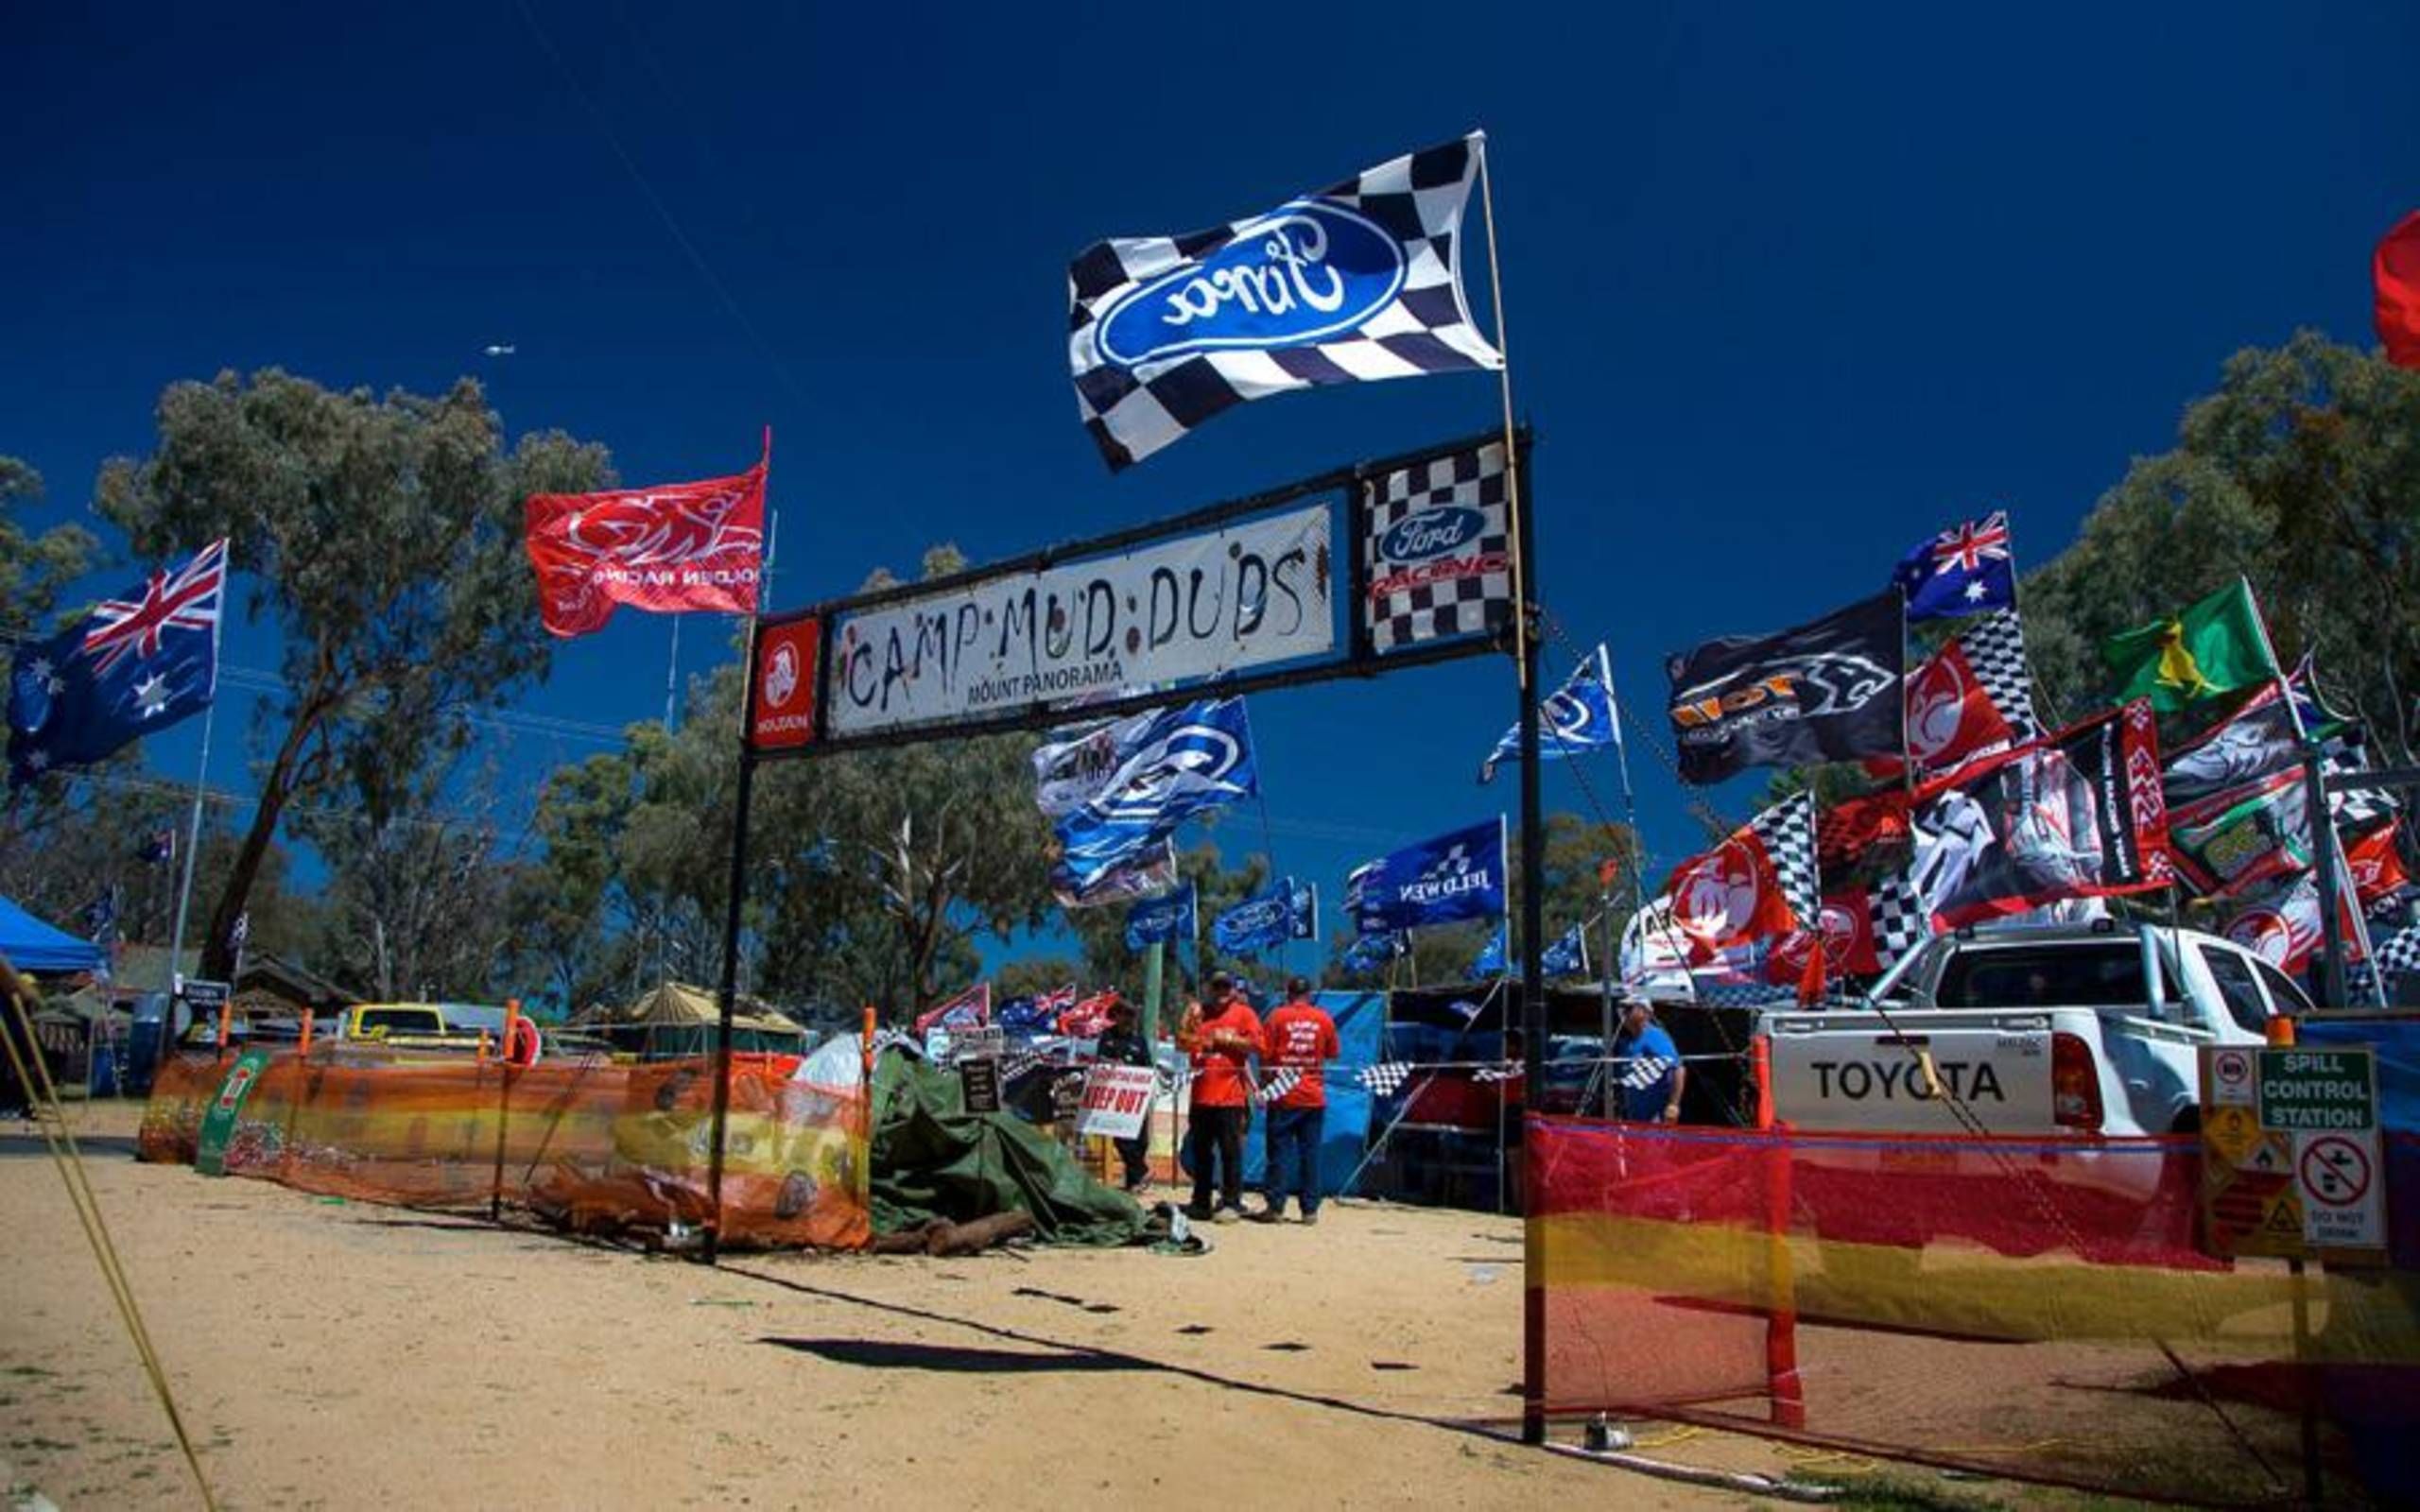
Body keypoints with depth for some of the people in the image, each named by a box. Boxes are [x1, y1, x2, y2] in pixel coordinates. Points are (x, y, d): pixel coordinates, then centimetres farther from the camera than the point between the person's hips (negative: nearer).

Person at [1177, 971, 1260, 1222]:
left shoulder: (1243, 1013, 3)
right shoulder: (1197, 1012, 14)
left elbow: (1254, 1043, -6)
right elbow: (1181, 1042, 9)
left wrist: (1226, 1039, -11)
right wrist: (1191, 1022, -8)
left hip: (1230, 1093, -5)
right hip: (1201, 1092, 5)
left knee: (1231, 1150, -5)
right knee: (1200, 1149, 11)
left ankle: (1231, 1203, -1)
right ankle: (1200, 1202, 20)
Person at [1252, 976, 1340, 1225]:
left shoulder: (1278, 1016, -4)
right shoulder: (1324, 1018, 2)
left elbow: (1265, 1054, -5)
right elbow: (1333, 1053, 11)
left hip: (1283, 1095, -2)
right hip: (1314, 1097, 2)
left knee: (1279, 1151, 3)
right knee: (1310, 1152, 7)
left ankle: (1275, 1207, 4)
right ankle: (1310, 1209, 8)